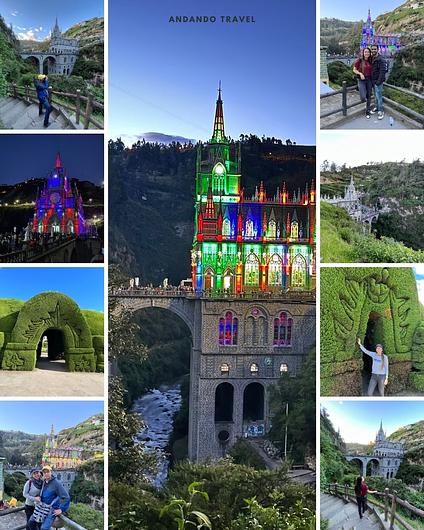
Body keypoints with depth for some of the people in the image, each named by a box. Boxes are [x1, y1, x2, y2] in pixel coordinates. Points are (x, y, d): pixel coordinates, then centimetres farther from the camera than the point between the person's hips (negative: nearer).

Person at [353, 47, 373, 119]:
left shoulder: (370, 61, 3)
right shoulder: (359, 60, -8)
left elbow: (371, 71, 13)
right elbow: (354, 70, -2)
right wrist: (360, 73, -19)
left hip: (369, 80, 4)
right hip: (361, 80, -4)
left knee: (369, 96, 8)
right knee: (363, 98, -15)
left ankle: (368, 112, 19)